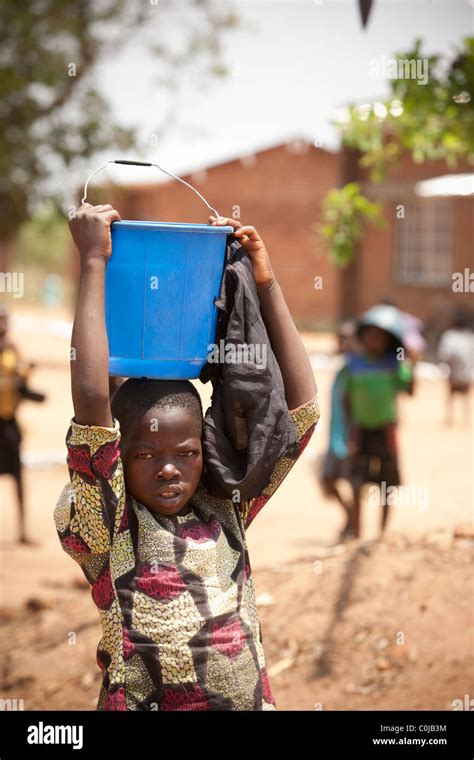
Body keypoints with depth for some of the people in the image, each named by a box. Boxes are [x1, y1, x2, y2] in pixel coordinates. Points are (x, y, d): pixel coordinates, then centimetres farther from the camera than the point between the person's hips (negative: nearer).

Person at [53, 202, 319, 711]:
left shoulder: (224, 510, 9)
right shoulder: (103, 525, -2)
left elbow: (302, 407, 7)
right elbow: (91, 405, -15)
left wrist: (266, 284, 6)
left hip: (254, 701, 4)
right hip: (146, 702, -4)